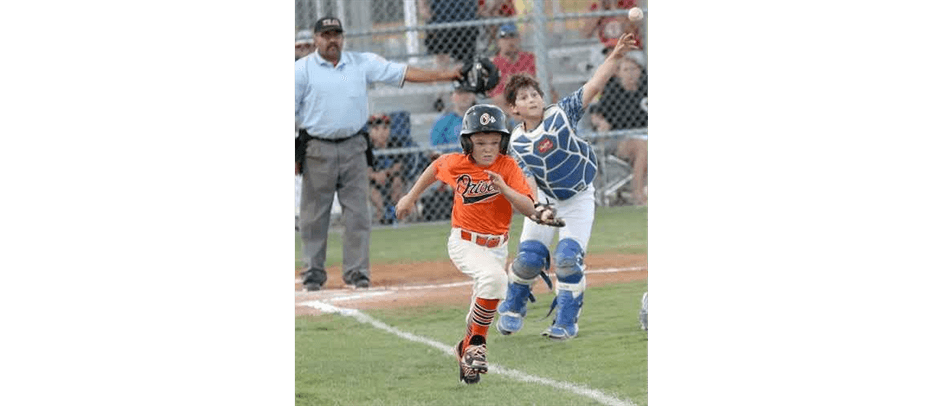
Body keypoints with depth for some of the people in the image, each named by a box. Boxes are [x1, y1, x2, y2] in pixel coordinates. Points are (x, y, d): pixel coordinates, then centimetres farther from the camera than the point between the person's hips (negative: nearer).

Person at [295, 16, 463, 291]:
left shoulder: (362, 64, 7)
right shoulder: (302, 69, -1)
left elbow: (402, 72, 3)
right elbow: (291, 112, -2)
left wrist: (444, 75, -7)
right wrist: (292, 155, -7)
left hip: (353, 147, 2)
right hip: (317, 150, -2)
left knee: (357, 212, 0)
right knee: (314, 215, 2)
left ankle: (357, 271, 4)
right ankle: (314, 271, 11)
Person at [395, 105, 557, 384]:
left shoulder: (507, 167, -12)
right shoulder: (456, 164, -10)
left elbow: (529, 209, -19)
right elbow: (436, 166, 15)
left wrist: (504, 188, -34)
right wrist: (411, 197, 22)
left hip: (497, 248, 3)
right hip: (464, 243, -3)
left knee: (481, 316, 12)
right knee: (493, 277, -32)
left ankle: (468, 350, 40)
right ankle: (477, 342, -19)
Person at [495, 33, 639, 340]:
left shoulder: (560, 114, -17)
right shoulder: (517, 142, -11)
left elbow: (594, 85, -24)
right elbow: (527, 180, -16)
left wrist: (615, 55, -37)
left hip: (579, 199, -2)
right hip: (544, 199, 2)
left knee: (568, 258, -13)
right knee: (528, 257, -1)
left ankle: (566, 322, 3)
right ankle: (513, 309, 28)